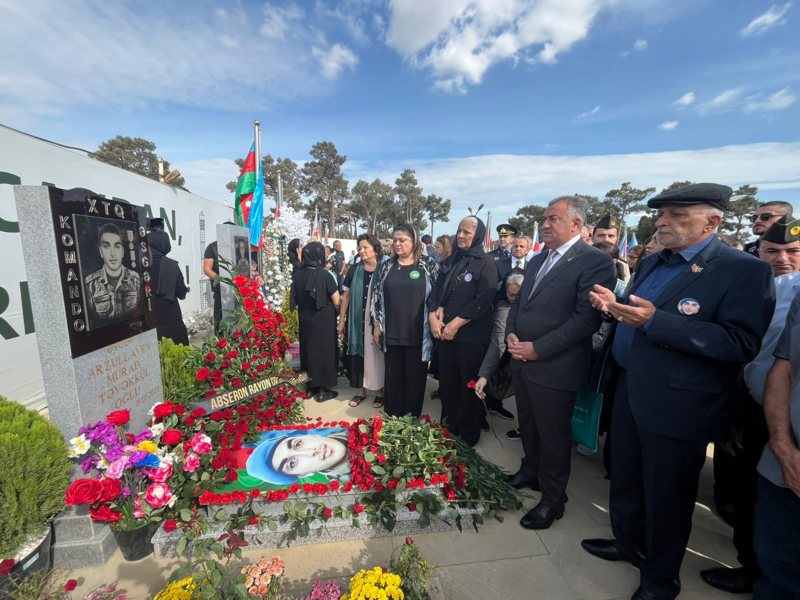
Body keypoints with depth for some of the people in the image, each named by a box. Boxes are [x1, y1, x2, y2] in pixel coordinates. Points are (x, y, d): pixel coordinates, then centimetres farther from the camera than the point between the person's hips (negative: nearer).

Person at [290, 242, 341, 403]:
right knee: (324, 351, 7)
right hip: (324, 320, -5)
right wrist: (338, 313, 5)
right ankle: (323, 390, 13)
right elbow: (337, 302, -15)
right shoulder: (324, 275, -17)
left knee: (308, 350, 16)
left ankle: (311, 386, 27)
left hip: (305, 320, 5)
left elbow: (294, 300, 4)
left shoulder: (298, 275, -3)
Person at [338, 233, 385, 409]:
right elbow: (346, 296, 6)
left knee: (376, 356, 7)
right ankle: (361, 391, 27)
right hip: (357, 321, 3)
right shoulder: (354, 270, 2)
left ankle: (380, 392, 24)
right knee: (358, 355, 10)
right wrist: (341, 321, 4)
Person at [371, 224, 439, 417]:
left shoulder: (428, 264, -1)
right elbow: (377, 296, 8)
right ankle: (391, 417, 28)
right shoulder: (387, 266, 7)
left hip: (418, 333, -2)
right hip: (391, 332, 3)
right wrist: (377, 325, 5)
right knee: (393, 376, 12)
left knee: (415, 376, 8)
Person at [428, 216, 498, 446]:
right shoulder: (450, 261, 12)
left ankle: (468, 435, 26)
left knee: (469, 387, 7)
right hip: (444, 332, 5)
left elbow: (483, 300, -15)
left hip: (472, 335, -5)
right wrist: (433, 315, -7)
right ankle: (448, 430, 31)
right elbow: (437, 290, 9)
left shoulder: (486, 263, -5)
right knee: (447, 384, 13)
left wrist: (455, 324, -16)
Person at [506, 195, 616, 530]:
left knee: (553, 436, 10)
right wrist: (511, 333, -1)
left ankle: (552, 500, 32)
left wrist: (538, 349, -20)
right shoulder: (537, 260, 13)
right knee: (528, 427, 22)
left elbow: (587, 319, -19)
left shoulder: (595, 262, -12)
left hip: (554, 368, -7)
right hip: (522, 361, 7)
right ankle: (530, 474, 46)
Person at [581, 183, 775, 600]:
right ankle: (628, 543, 49)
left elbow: (743, 344, -22)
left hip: (676, 403, -7)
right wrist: (615, 307, -5)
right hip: (628, 390, 7)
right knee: (624, 479, 23)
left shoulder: (745, 271, -12)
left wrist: (655, 322, -29)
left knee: (666, 496, 13)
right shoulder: (651, 263, 10)